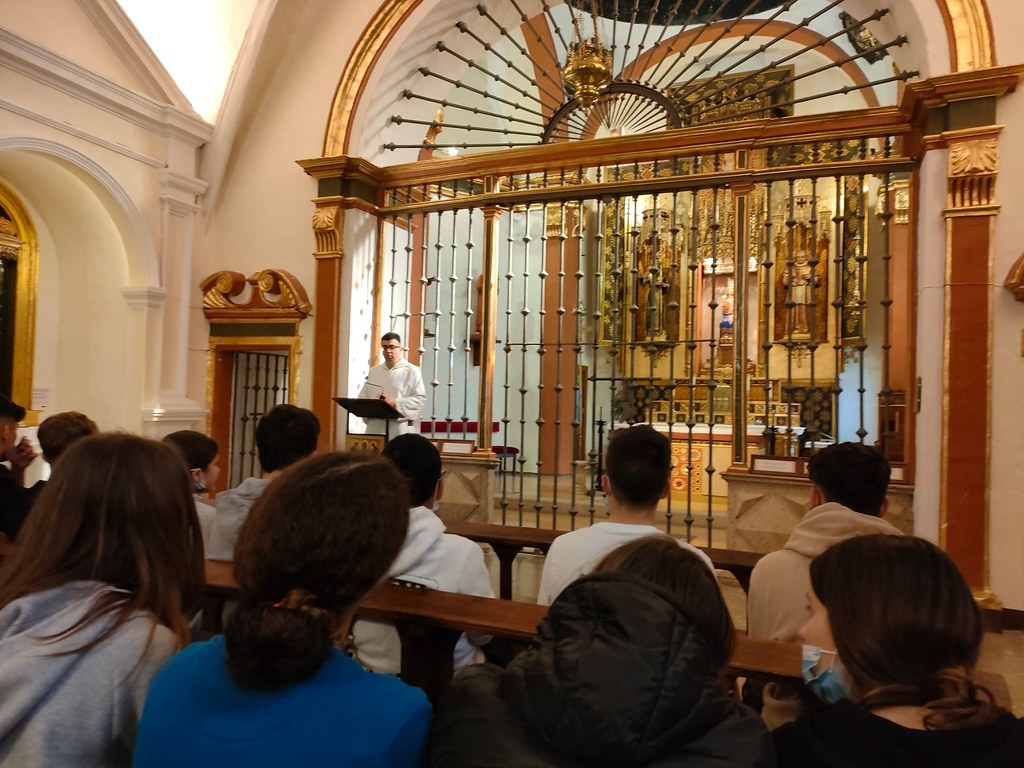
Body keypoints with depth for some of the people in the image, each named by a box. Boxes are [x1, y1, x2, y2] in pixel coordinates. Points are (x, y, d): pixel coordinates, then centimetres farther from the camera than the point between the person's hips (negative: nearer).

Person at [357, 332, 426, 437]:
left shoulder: (412, 371, 2)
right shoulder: (373, 371, 17)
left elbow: (420, 398, -5)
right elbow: (362, 397, 16)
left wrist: (396, 403, -15)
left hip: (399, 429, -4)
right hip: (375, 427, 4)